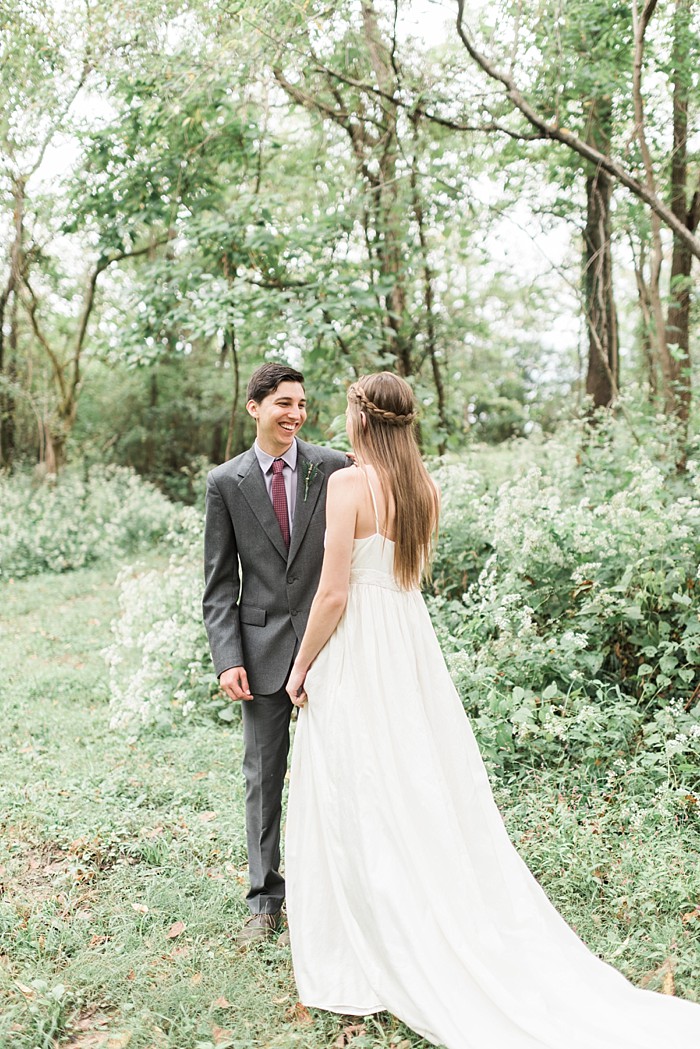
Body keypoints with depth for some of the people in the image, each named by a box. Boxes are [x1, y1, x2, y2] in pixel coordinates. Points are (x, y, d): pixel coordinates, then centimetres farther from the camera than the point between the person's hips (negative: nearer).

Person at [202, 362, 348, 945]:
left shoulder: (334, 468, 0)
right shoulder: (226, 482, 2)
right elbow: (220, 584, 2)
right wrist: (227, 657, -7)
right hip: (262, 646, 1)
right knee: (264, 776, 10)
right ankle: (265, 899, 24)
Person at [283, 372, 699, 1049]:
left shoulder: (348, 484, -15)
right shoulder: (424, 488, 6)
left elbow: (334, 594, -17)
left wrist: (302, 666, -6)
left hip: (355, 656, -7)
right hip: (412, 641, 7)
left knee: (356, 807, 3)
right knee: (426, 792, 14)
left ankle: (360, 968, 16)